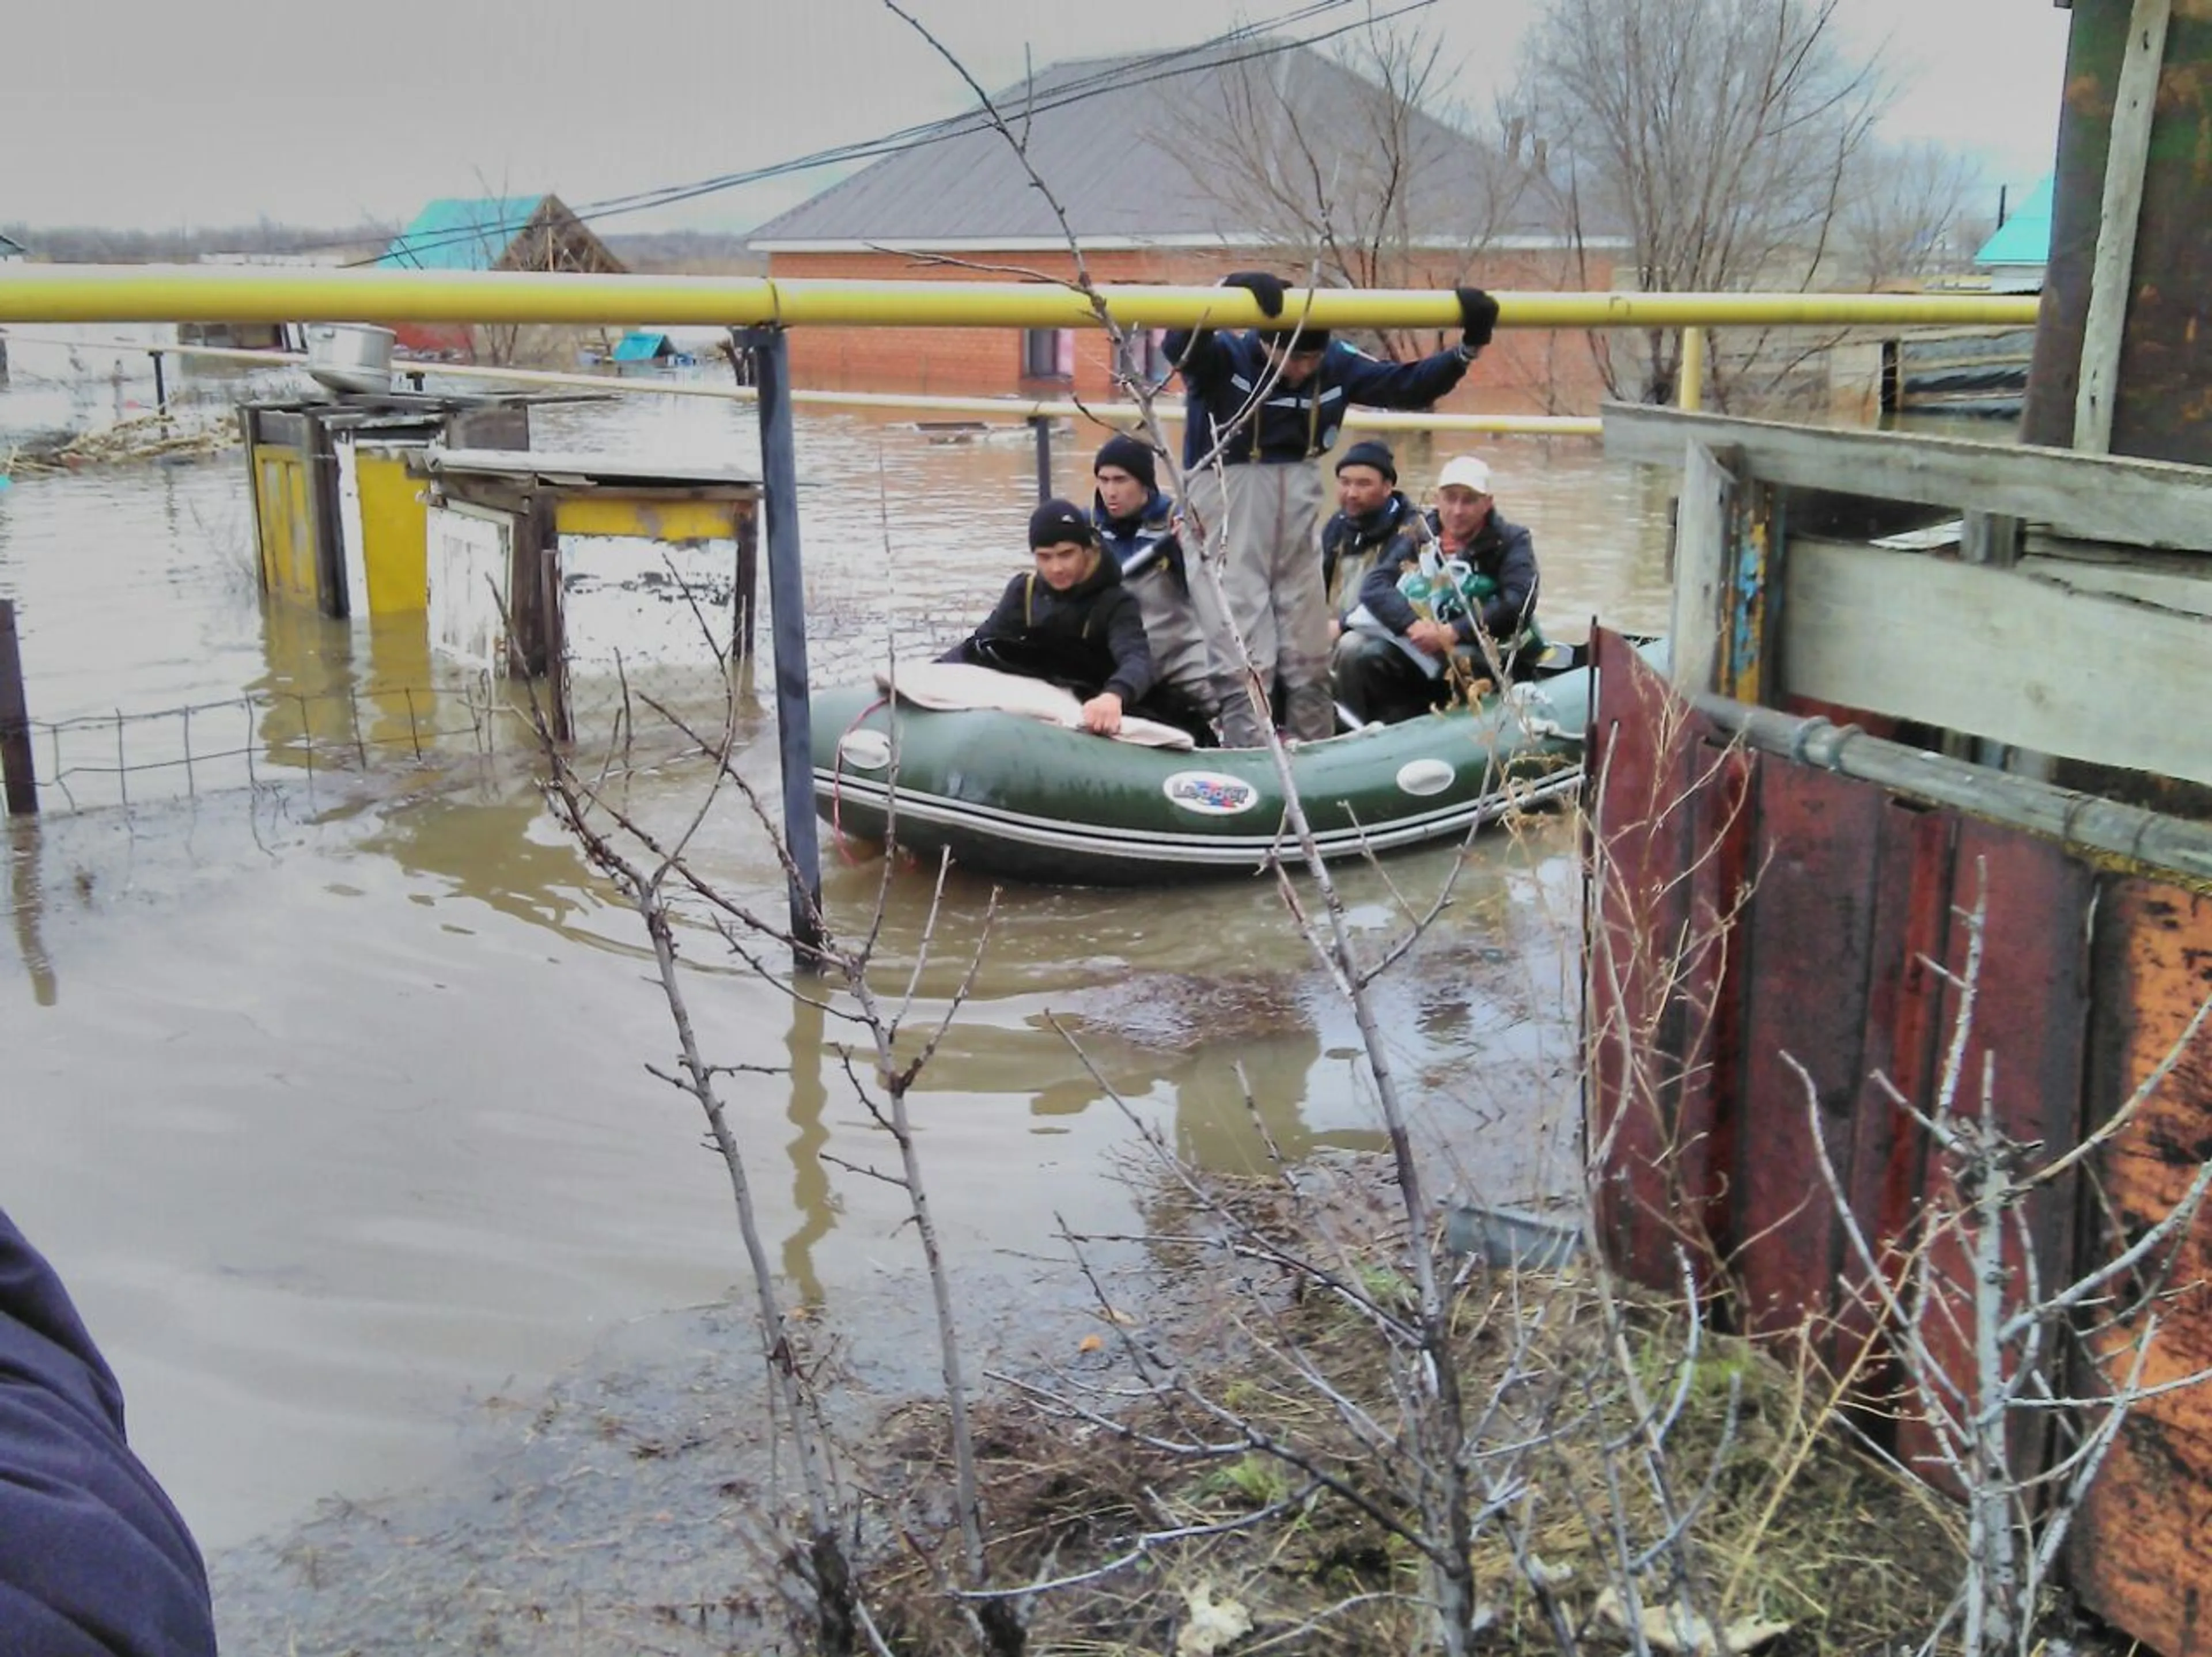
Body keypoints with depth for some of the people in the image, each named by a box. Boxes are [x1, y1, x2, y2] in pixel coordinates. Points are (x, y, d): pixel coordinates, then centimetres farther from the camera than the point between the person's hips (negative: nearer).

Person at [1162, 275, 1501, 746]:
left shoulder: (1335, 365, -1)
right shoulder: (1222, 357, -14)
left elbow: (1409, 384, 5)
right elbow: (1180, 344, -35)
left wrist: (1469, 347, -7)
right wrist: (1230, 290, -50)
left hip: (1296, 513, 5)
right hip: (1228, 521, -5)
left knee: (1310, 661, 13)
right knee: (1243, 663, -6)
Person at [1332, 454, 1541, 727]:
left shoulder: (1511, 541, 4)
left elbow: (1518, 602, -13)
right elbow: (1374, 585, 0)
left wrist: (1453, 633, -22)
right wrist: (1412, 624, -20)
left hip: (1475, 649, -3)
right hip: (1409, 647, 3)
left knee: (1464, 661, -38)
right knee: (1353, 649, -22)